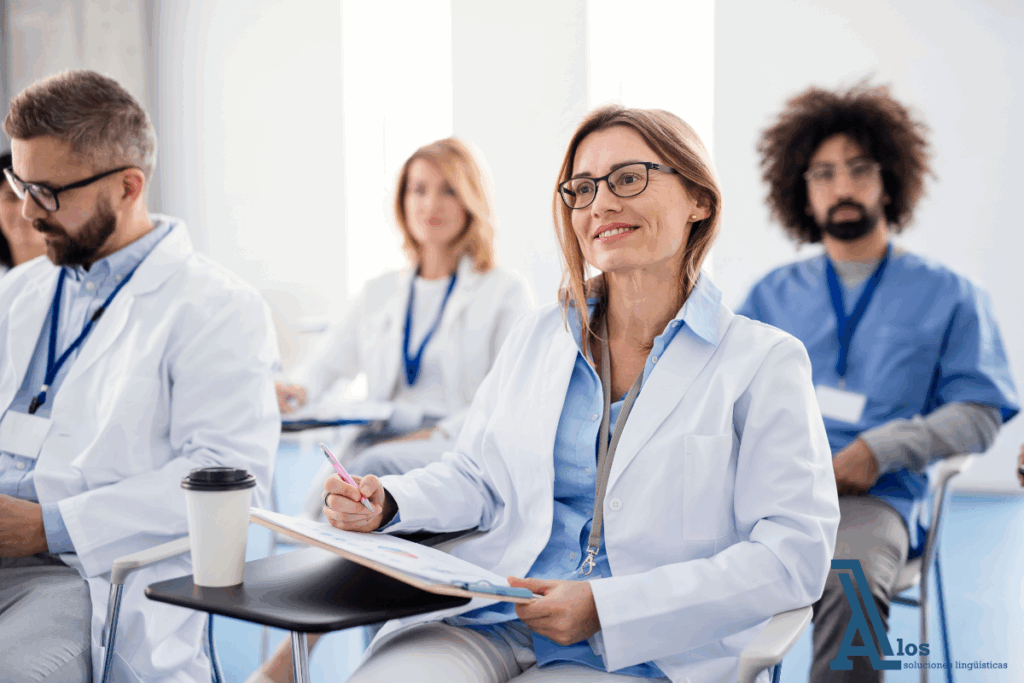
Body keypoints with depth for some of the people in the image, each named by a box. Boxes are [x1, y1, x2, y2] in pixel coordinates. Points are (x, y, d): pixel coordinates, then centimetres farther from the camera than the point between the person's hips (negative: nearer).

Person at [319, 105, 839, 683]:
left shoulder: (765, 362, 0)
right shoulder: (536, 337, 16)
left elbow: (795, 554, -7)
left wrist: (605, 607, -15)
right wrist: (386, 503, -2)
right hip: (487, 623, 4)